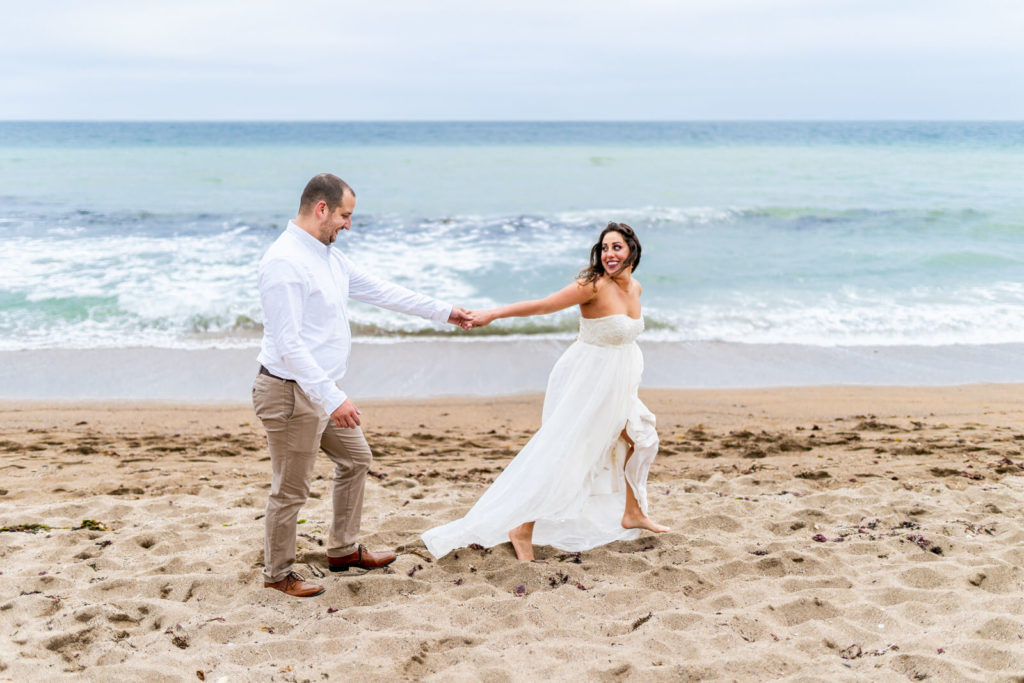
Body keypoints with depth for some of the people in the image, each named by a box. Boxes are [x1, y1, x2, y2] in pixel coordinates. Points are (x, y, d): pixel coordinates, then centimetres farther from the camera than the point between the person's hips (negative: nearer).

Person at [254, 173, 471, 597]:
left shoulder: (329, 256, 9)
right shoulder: (284, 262, -22)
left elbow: (379, 291, 18)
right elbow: (287, 343, -26)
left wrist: (443, 312, 21)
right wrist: (333, 398, -29)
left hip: (322, 390, 10)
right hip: (292, 394, -10)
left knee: (355, 459, 22)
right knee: (291, 490, 2)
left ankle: (343, 550, 36)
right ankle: (277, 574, 21)